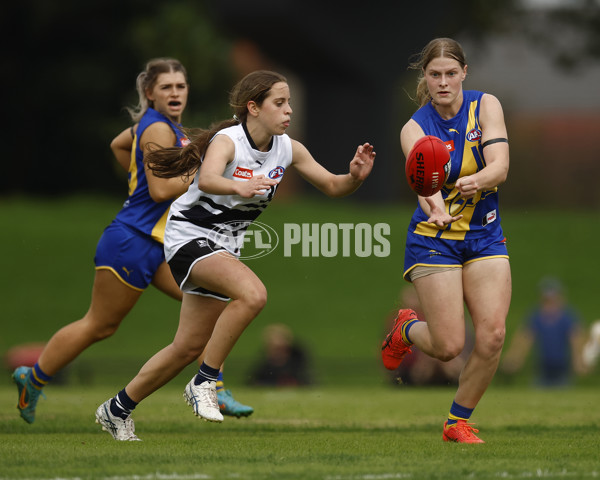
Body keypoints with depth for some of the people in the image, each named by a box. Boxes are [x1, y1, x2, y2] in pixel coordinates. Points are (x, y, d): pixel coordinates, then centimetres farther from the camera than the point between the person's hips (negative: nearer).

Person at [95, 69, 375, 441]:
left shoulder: (289, 150, 0)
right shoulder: (227, 141, -21)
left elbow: (331, 186, 6)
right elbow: (208, 179, -41)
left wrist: (355, 177, -17)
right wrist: (238, 187, -63)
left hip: (225, 247, 8)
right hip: (190, 238, -8)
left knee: (189, 347, 9)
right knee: (253, 293, -33)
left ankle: (118, 409, 25)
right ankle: (205, 382, -20)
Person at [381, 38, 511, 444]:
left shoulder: (485, 106, -6)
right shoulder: (415, 128, -11)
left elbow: (500, 167, -19)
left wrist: (474, 182, -42)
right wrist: (434, 206, -54)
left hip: (485, 235, 2)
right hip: (434, 239, -2)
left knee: (492, 336, -12)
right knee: (449, 346, -8)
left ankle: (459, 421, 8)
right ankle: (406, 329, 28)